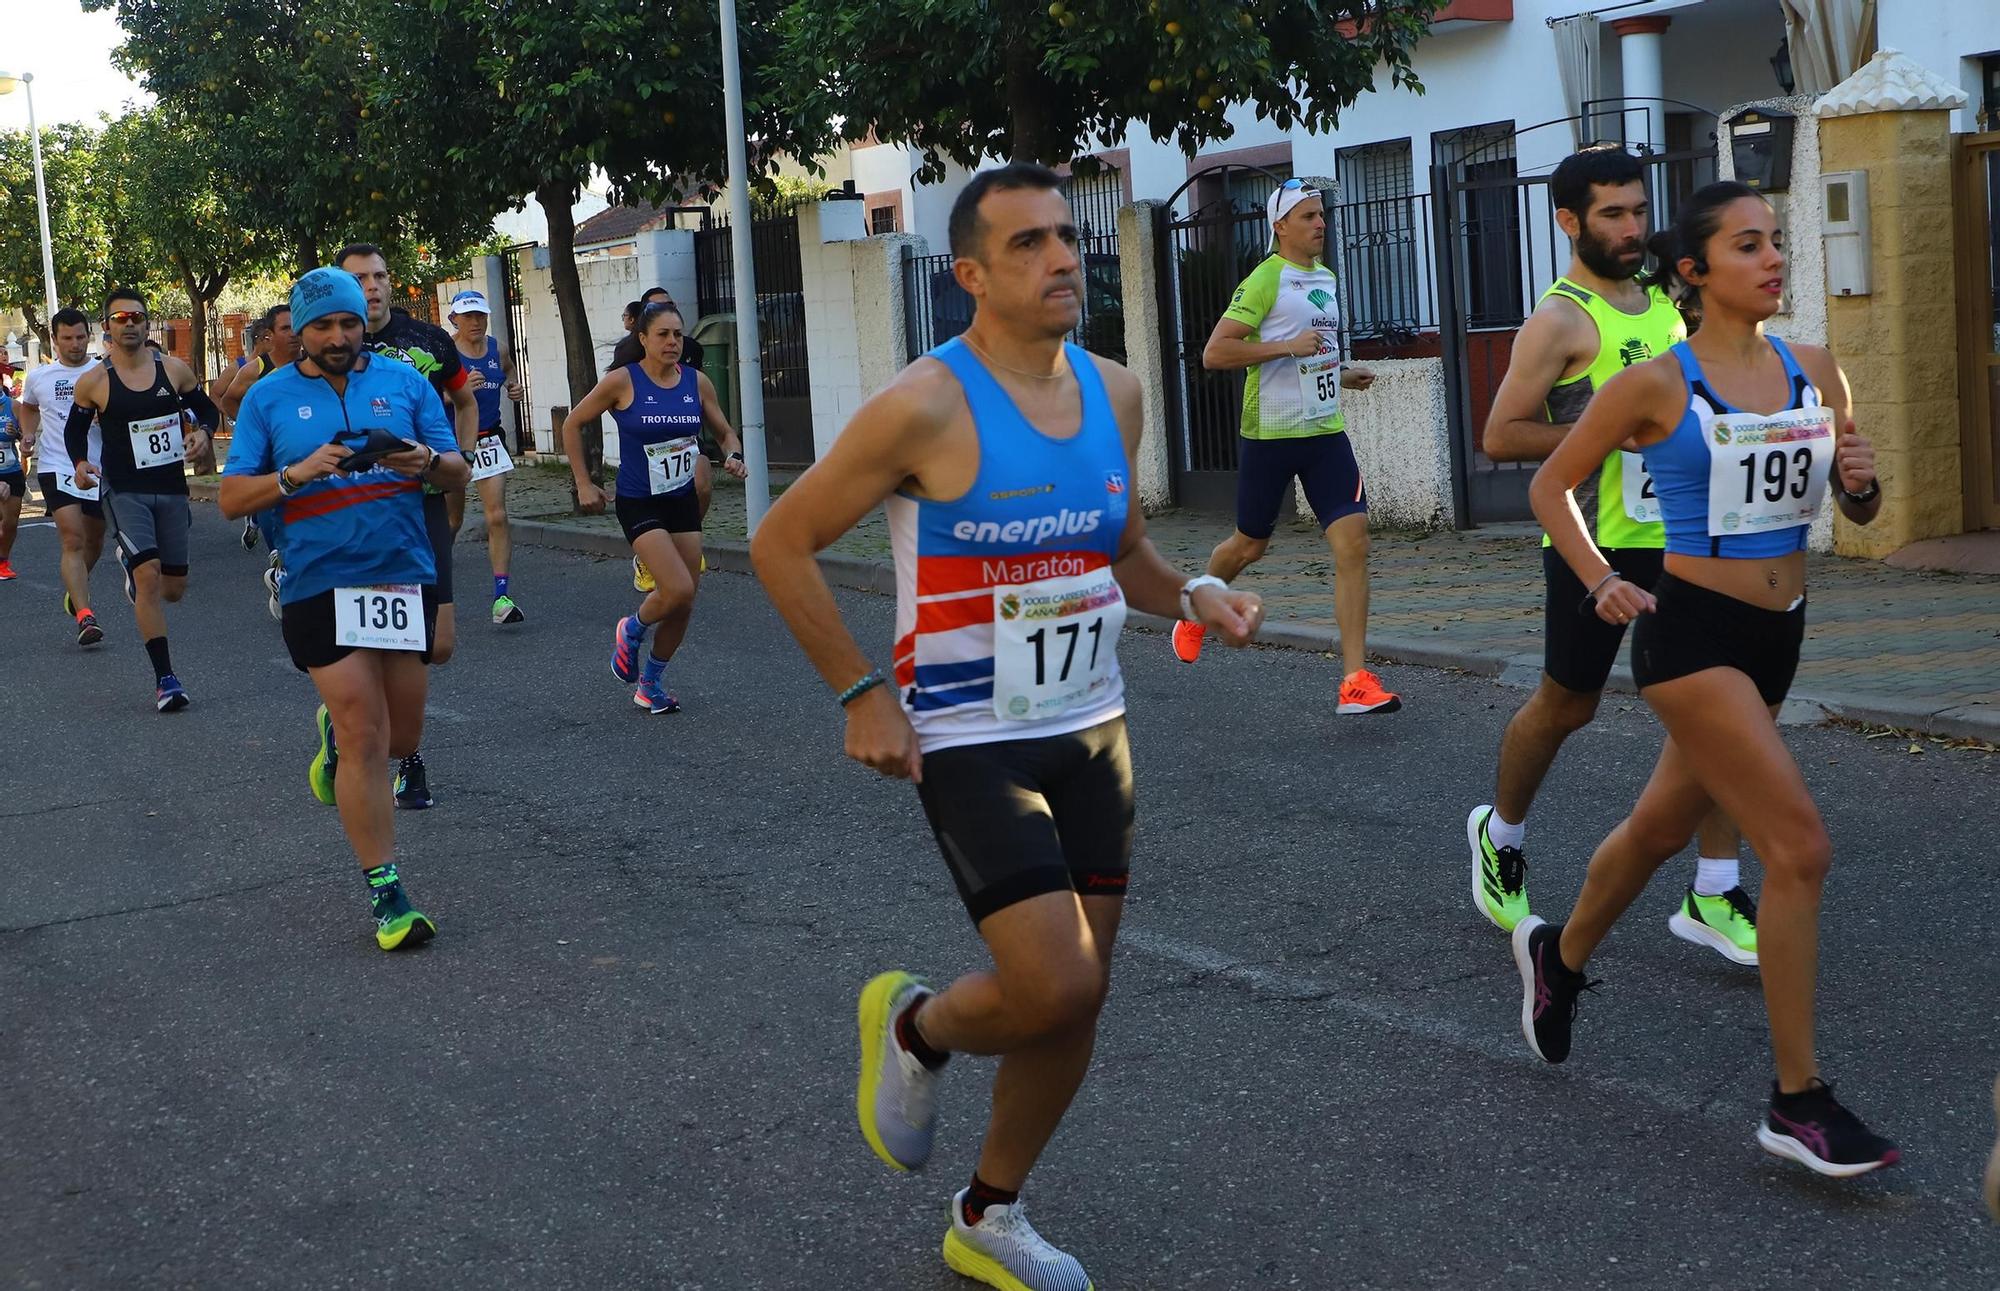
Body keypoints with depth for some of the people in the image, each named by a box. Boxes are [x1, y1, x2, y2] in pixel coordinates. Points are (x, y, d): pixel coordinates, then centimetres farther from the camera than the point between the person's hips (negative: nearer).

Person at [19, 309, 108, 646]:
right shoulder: (38, 377, 5)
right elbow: (28, 407, 25)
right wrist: (28, 434, 7)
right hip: (57, 466, -1)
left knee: (94, 542, 17)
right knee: (73, 539, -16)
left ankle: (74, 590, 46)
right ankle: (84, 616, -23)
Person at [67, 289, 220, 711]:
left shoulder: (174, 370, 0)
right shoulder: (93, 382, -4)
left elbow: (207, 408, 13)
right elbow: (75, 429, 10)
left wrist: (202, 432, -9)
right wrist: (81, 463, -9)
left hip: (171, 489, 3)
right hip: (125, 491, -3)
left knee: (174, 588, 9)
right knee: (149, 577, -19)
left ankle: (133, 568, 47)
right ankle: (165, 678, -13)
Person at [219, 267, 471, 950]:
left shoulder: (404, 381, 6)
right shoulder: (270, 397, 3)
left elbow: (459, 473, 7)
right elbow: (231, 498, 0)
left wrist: (428, 462, -16)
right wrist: (298, 473, -17)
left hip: (406, 578, 3)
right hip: (321, 586, -3)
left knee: (401, 735, 12)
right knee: (366, 739, -7)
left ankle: (335, 733, 47)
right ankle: (386, 894, 1)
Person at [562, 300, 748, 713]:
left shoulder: (697, 382, -1)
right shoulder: (623, 382, -12)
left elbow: (725, 432, 12)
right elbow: (573, 425, -2)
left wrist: (734, 455, -11)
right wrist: (583, 484, -3)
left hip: (683, 501, 5)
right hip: (639, 504, -5)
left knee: (684, 605, 6)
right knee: (678, 590, -20)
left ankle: (650, 684, 26)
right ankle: (630, 630, 13)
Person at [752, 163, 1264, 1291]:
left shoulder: (1114, 392, 3)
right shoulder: (928, 406, -16)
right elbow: (782, 543, -10)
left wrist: (1192, 596, -1)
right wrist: (863, 692, -13)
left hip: (1092, 732, 7)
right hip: (972, 742, -6)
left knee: (1079, 997, 9)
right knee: (1053, 988, -16)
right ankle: (916, 1027, 19)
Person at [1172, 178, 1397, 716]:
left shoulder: (1326, 278, 13)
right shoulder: (1266, 278, -11)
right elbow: (1214, 353, -19)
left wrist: (1341, 373, 14)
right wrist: (1289, 347, -21)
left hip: (1325, 431, 6)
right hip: (1270, 434, -6)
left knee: (1353, 541, -10)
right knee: (1250, 545, 10)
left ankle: (1355, 681, -11)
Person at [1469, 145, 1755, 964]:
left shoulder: (1667, 304, 12)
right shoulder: (1561, 321, -11)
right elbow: (1502, 436, -18)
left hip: (1679, 536, 6)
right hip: (1595, 544, -6)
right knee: (1568, 704, 8)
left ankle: (1712, 897, 3)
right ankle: (1500, 833, 35)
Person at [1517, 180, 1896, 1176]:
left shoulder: (1815, 374, 4)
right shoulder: (1657, 385, -10)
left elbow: (1857, 512, 14)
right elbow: (1551, 485, 2)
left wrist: (1861, 484, -8)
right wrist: (1601, 584, -9)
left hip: (1774, 638, 6)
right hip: (1691, 634, -6)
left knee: (1662, 827, 22)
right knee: (1799, 848, -14)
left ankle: (1559, 958, 50)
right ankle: (1797, 1104, -5)